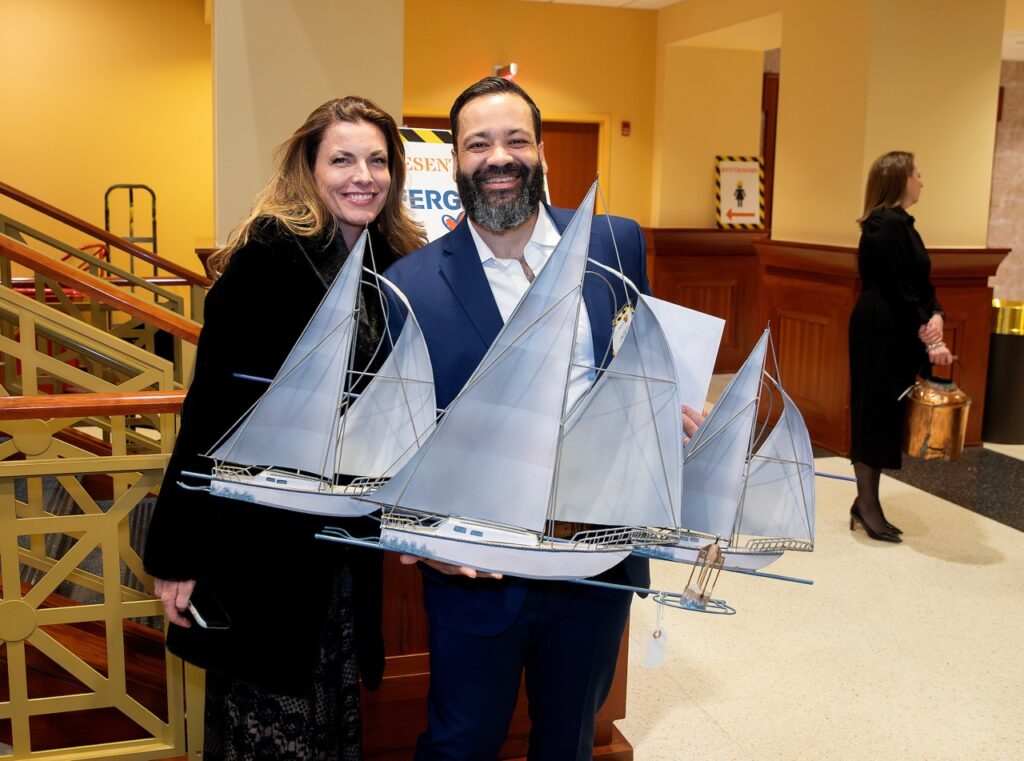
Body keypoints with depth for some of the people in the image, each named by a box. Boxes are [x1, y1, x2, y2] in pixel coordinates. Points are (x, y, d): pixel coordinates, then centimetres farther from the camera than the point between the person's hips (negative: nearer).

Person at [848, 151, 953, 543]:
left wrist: (935, 316, -6)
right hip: (880, 333, -10)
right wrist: (929, 340, -17)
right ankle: (867, 505, 7)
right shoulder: (886, 226, -15)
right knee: (875, 412, -3)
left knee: (888, 413, 12)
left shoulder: (900, 223, 15)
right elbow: (899, 292, -18)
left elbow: (920, 284, 12)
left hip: (896, 333, 10)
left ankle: (866, 501, 20)